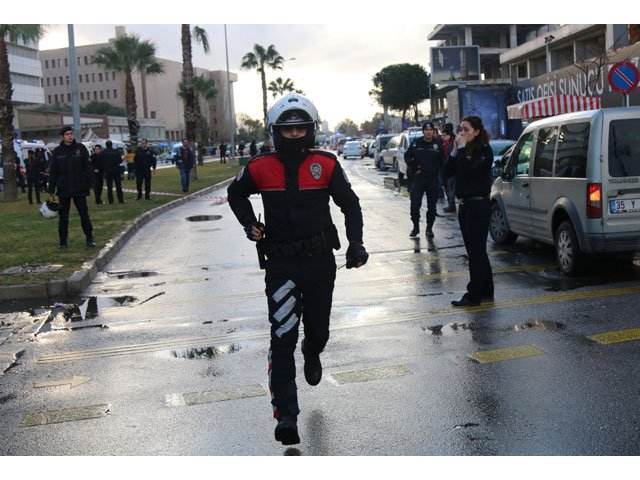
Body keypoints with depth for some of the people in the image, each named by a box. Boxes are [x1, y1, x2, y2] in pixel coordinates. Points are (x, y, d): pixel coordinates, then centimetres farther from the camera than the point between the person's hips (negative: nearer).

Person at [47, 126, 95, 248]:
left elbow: (88, 168, -1)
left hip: (80, 188, -1)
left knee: (84, 214, 4)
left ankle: (89, 239, 12)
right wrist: (51, 190, 3)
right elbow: (52, 172, 5)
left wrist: (90, 184, -7)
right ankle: (63, 241, 15)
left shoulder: (81, 148, 0)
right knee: (63, 216, 6)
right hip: (63, 189, 1)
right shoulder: (57, 151, 3)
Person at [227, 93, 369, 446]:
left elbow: (350, 204, 7)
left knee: (318, 329, 17)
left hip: (320, 259, 1)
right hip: (280, 263, -1)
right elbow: (235, 194, 17)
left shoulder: (326, 164, -4)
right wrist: (250, 225, 2)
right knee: (283, 339, -9)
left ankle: (312, 354, 55)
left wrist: (355, 243, -1)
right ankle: (286, 416, -8)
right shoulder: (260, 168, -3)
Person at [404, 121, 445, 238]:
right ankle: (416, 227, 12)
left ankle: (429, 228, 18)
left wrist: (437, 172, -6)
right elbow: (407, 156, 7)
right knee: (415, 204, -4)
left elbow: (442, 162, 5)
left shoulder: (438, 144, 0)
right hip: (418, 178, 0)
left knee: (432, 206, 7)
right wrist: (414, 169, -3)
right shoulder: (416, 143, 0)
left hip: (433, 179, 0)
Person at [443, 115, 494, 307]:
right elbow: (447, 172, 4)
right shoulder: (463, 151, 12)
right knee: (476, 250, 14)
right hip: (465, 205, 8)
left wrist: (462, 148, -16)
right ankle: (486, 290, 24)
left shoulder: (484, 151, -9)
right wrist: (455, 151, -3)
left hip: (478, 205, -8)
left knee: (476, 251, -6)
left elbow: (468, 169, -24)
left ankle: (473, 295, -3)